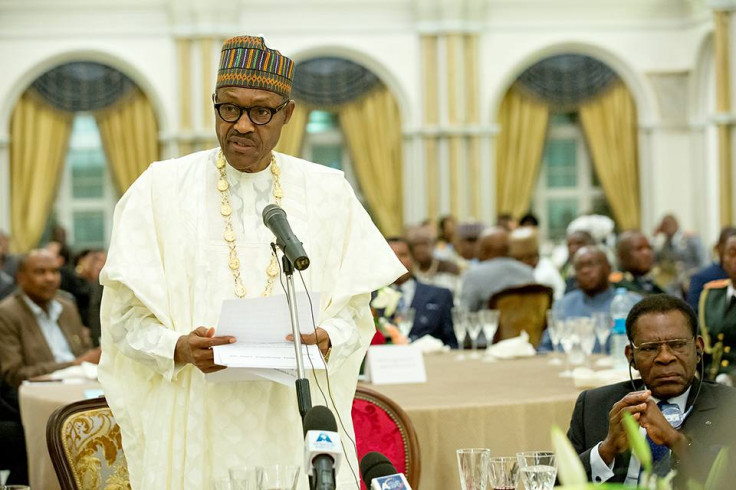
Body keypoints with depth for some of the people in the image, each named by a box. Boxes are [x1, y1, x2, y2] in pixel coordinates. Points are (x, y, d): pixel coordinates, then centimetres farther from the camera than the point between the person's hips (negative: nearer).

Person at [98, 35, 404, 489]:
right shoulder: (162, 188, 2)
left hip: (296, 424, 1)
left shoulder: (327, 193, 7)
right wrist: (180, 348, -19)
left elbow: (355, 314, 6)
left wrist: (325, 341, -15)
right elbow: (127, 318, -1)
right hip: (193, 428, -1)